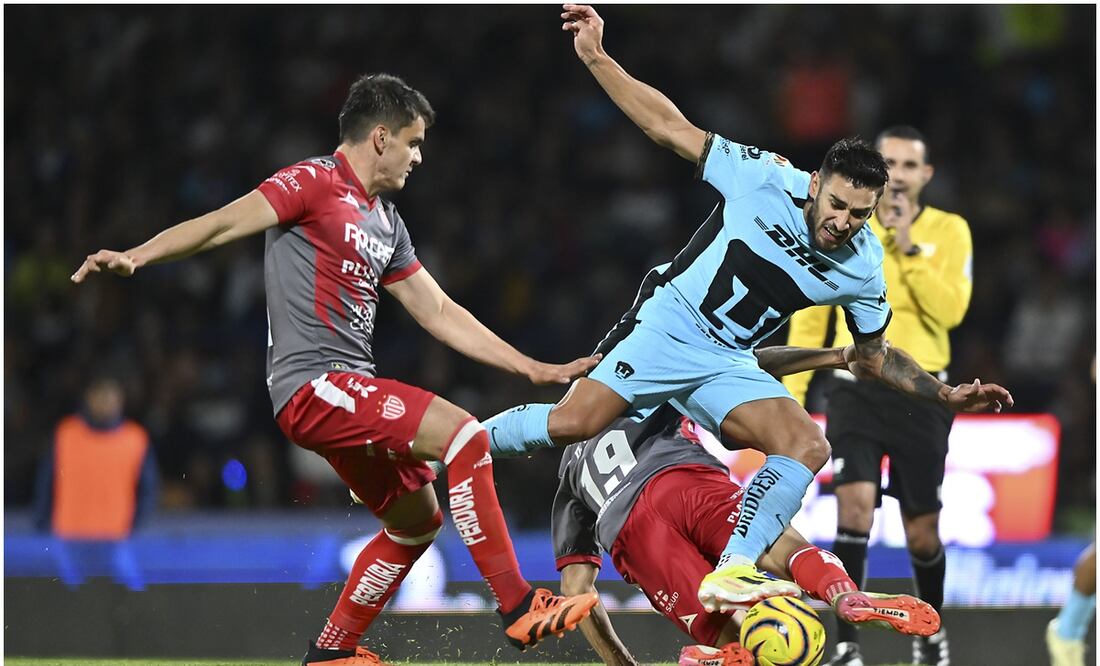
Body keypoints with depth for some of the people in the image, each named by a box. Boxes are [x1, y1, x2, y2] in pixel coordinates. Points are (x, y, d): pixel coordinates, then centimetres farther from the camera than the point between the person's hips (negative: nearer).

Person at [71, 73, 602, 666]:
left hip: (349, 391, 10)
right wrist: (135, 256, -28)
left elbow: (440, 314, 24)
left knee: (416, 520, 18)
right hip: (313, 385, -10)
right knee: (464, 434, -22)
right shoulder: (316, 183, -4)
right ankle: (518, 608, -21)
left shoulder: (387, 225, 22)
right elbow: (224, 224, -13)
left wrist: (534, 369, 21)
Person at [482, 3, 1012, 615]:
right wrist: (595, 58, -17)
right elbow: (671, 128, -10)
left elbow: (873, 358, 14)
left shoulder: (863, 268, -3)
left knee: (809, 446, -22)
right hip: (668, 327, -4)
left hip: (730, 367, 4)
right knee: (572, 424, -22)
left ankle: (731, 573, -26)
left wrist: (948, 395, 2)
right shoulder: (765, 178, -16)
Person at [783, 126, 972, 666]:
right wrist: (792, 391, 5)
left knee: (921, 534, 6)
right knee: (855, 503, -20)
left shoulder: (949, 231, -1)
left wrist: (907, 244, -19)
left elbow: (950, 309, -16)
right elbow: (810, 313, 9)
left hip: (921, 394, 0)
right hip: (856, 391, 0)